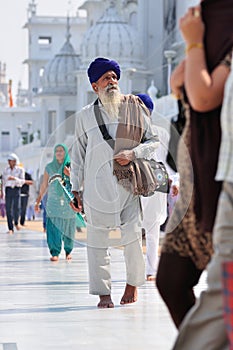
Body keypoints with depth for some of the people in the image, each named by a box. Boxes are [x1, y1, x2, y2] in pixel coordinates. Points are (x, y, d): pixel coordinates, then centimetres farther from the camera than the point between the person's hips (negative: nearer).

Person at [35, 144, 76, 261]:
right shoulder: (49, 167, 6)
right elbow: (44, 186, 10)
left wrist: (70, 175, -19)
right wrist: (38, 201, 9)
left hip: (68, 202, 0)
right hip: (53, 202, 0)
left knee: (68, 227, 5)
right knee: (53, 227, -10)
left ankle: (68, 251, 21)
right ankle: (55, 253, -11)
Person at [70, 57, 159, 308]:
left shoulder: (134, 108, 9)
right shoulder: (85, 115, 12)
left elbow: (153, 140, 12)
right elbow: (78, 154, 16)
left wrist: (133, 153, -7)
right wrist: (75, 189, 12)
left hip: (128, 182, -1)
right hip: (97, 185, 1)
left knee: (132, 235, -6)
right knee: (97, 240, -2)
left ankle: (132, 284, 17)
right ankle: (103, 293, 6)